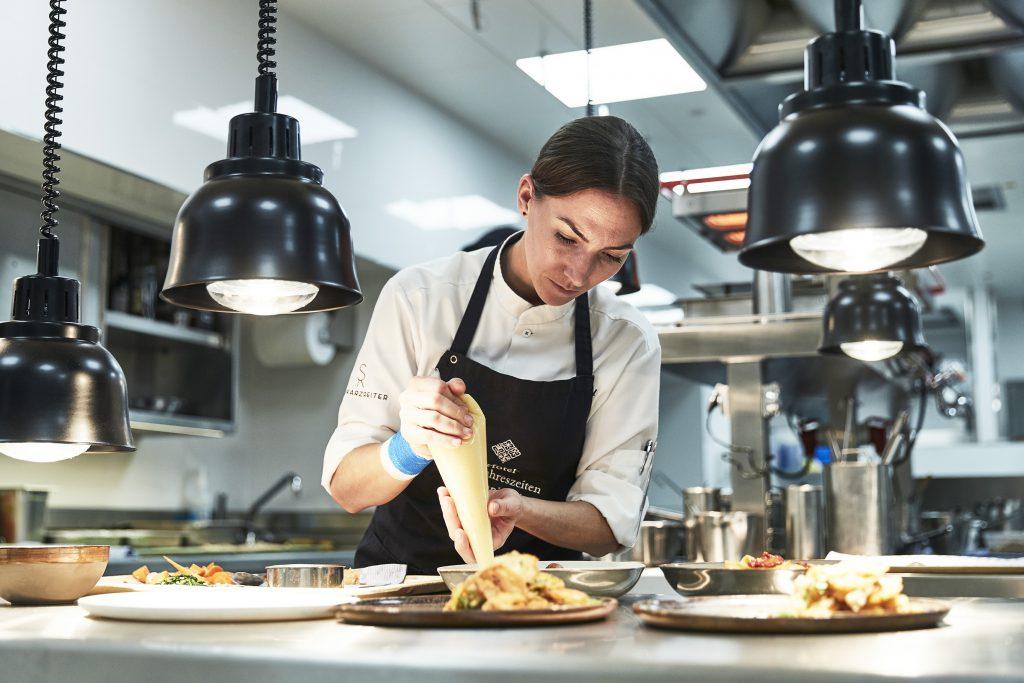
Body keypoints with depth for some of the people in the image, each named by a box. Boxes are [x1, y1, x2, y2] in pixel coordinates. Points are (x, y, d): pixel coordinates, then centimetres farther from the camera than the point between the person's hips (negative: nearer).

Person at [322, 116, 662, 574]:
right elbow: (346, 489, -9)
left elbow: (611, 525, -6)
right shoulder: (420, 299, -10)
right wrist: (409, 449, -31)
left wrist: (518, 509, -26)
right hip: (402, 577, -2)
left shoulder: (629, 343, -6)